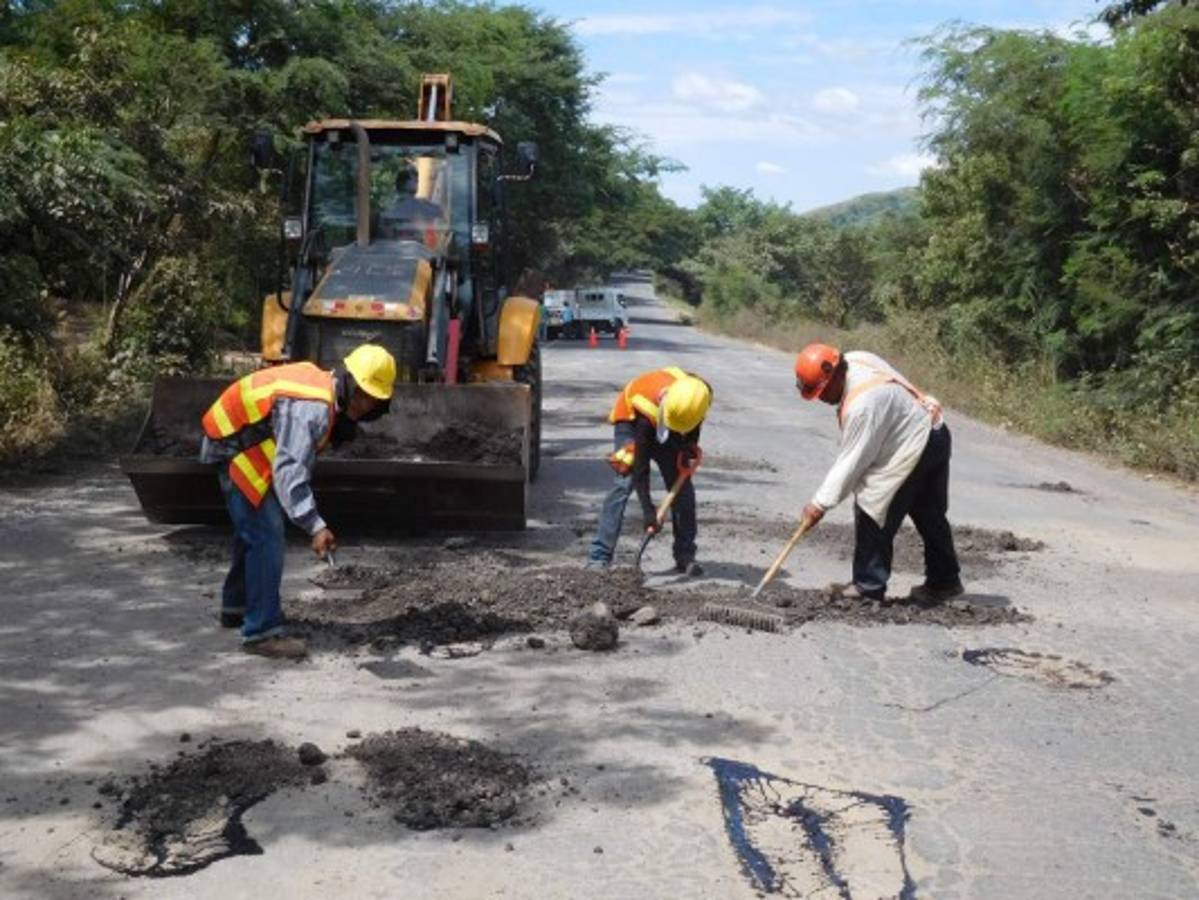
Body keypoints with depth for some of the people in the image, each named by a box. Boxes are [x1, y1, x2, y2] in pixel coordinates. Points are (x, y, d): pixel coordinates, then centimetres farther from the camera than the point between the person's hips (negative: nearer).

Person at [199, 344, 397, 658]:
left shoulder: (324, 385, -1)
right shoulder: (313, 408, -31)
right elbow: (288, 470, -39)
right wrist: (315, 526, -44)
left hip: (240, 447, 11)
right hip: (236, 451, -11)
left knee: (252, 531, 23)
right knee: (266, 538, -13)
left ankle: (236, 607, 41)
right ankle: (262, 631, -9)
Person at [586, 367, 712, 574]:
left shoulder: (701, 395, -30)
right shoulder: (647, 409, -41)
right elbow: (640, 464, -36)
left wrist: (690, 448, -12)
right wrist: (648, 511, -36)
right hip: (632, 419, -5)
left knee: (682, 487, -6)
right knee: (624, 483, -20)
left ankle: (685, 557, 3)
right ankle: (599, 557, -20)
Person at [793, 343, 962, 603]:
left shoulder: (862, 404, -30)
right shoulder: (855, 360, -4)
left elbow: (851, 462, -25)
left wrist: (821, 503, -20)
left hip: (915, 451, -10)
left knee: (872, 510, -7)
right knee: (929, 515, 20)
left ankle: (869, 586, 1)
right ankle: (944, 581, 32)